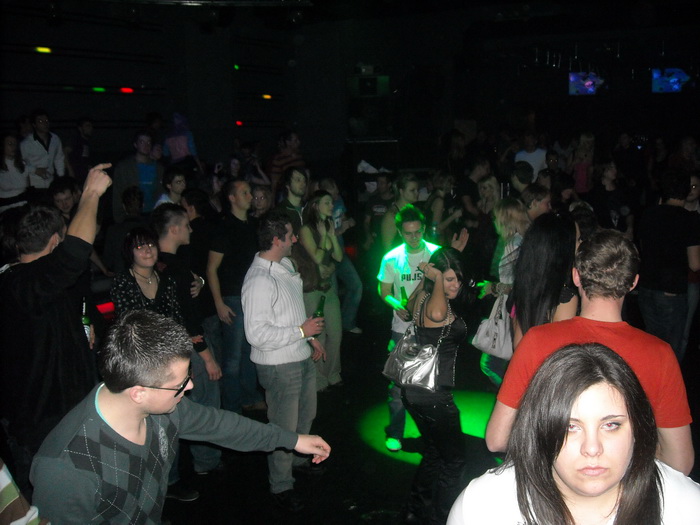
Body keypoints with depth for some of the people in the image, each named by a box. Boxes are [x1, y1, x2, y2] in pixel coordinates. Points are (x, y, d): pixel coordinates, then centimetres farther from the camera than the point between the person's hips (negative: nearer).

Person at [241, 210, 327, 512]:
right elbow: (257, 334, -29)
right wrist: (301, 331, -22)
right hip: (279, 366, -9)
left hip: (302, 357, 9)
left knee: (306, 414, 27)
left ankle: (298, 458, 52)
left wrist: (311, 338, 15)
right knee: (284, 427, 8)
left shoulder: (285, 266, 4)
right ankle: (281, 486, 29)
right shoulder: (259, 280, -26)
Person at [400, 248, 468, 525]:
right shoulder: (437, 304, -24)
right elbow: (436, 315, -51)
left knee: (434, 453, 27)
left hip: (415, 390, 10)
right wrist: (437, 277, -33)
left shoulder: (423, 298, 4)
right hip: (434, 396, -10)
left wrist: (426, 276, 18)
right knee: (455, 459, 10)